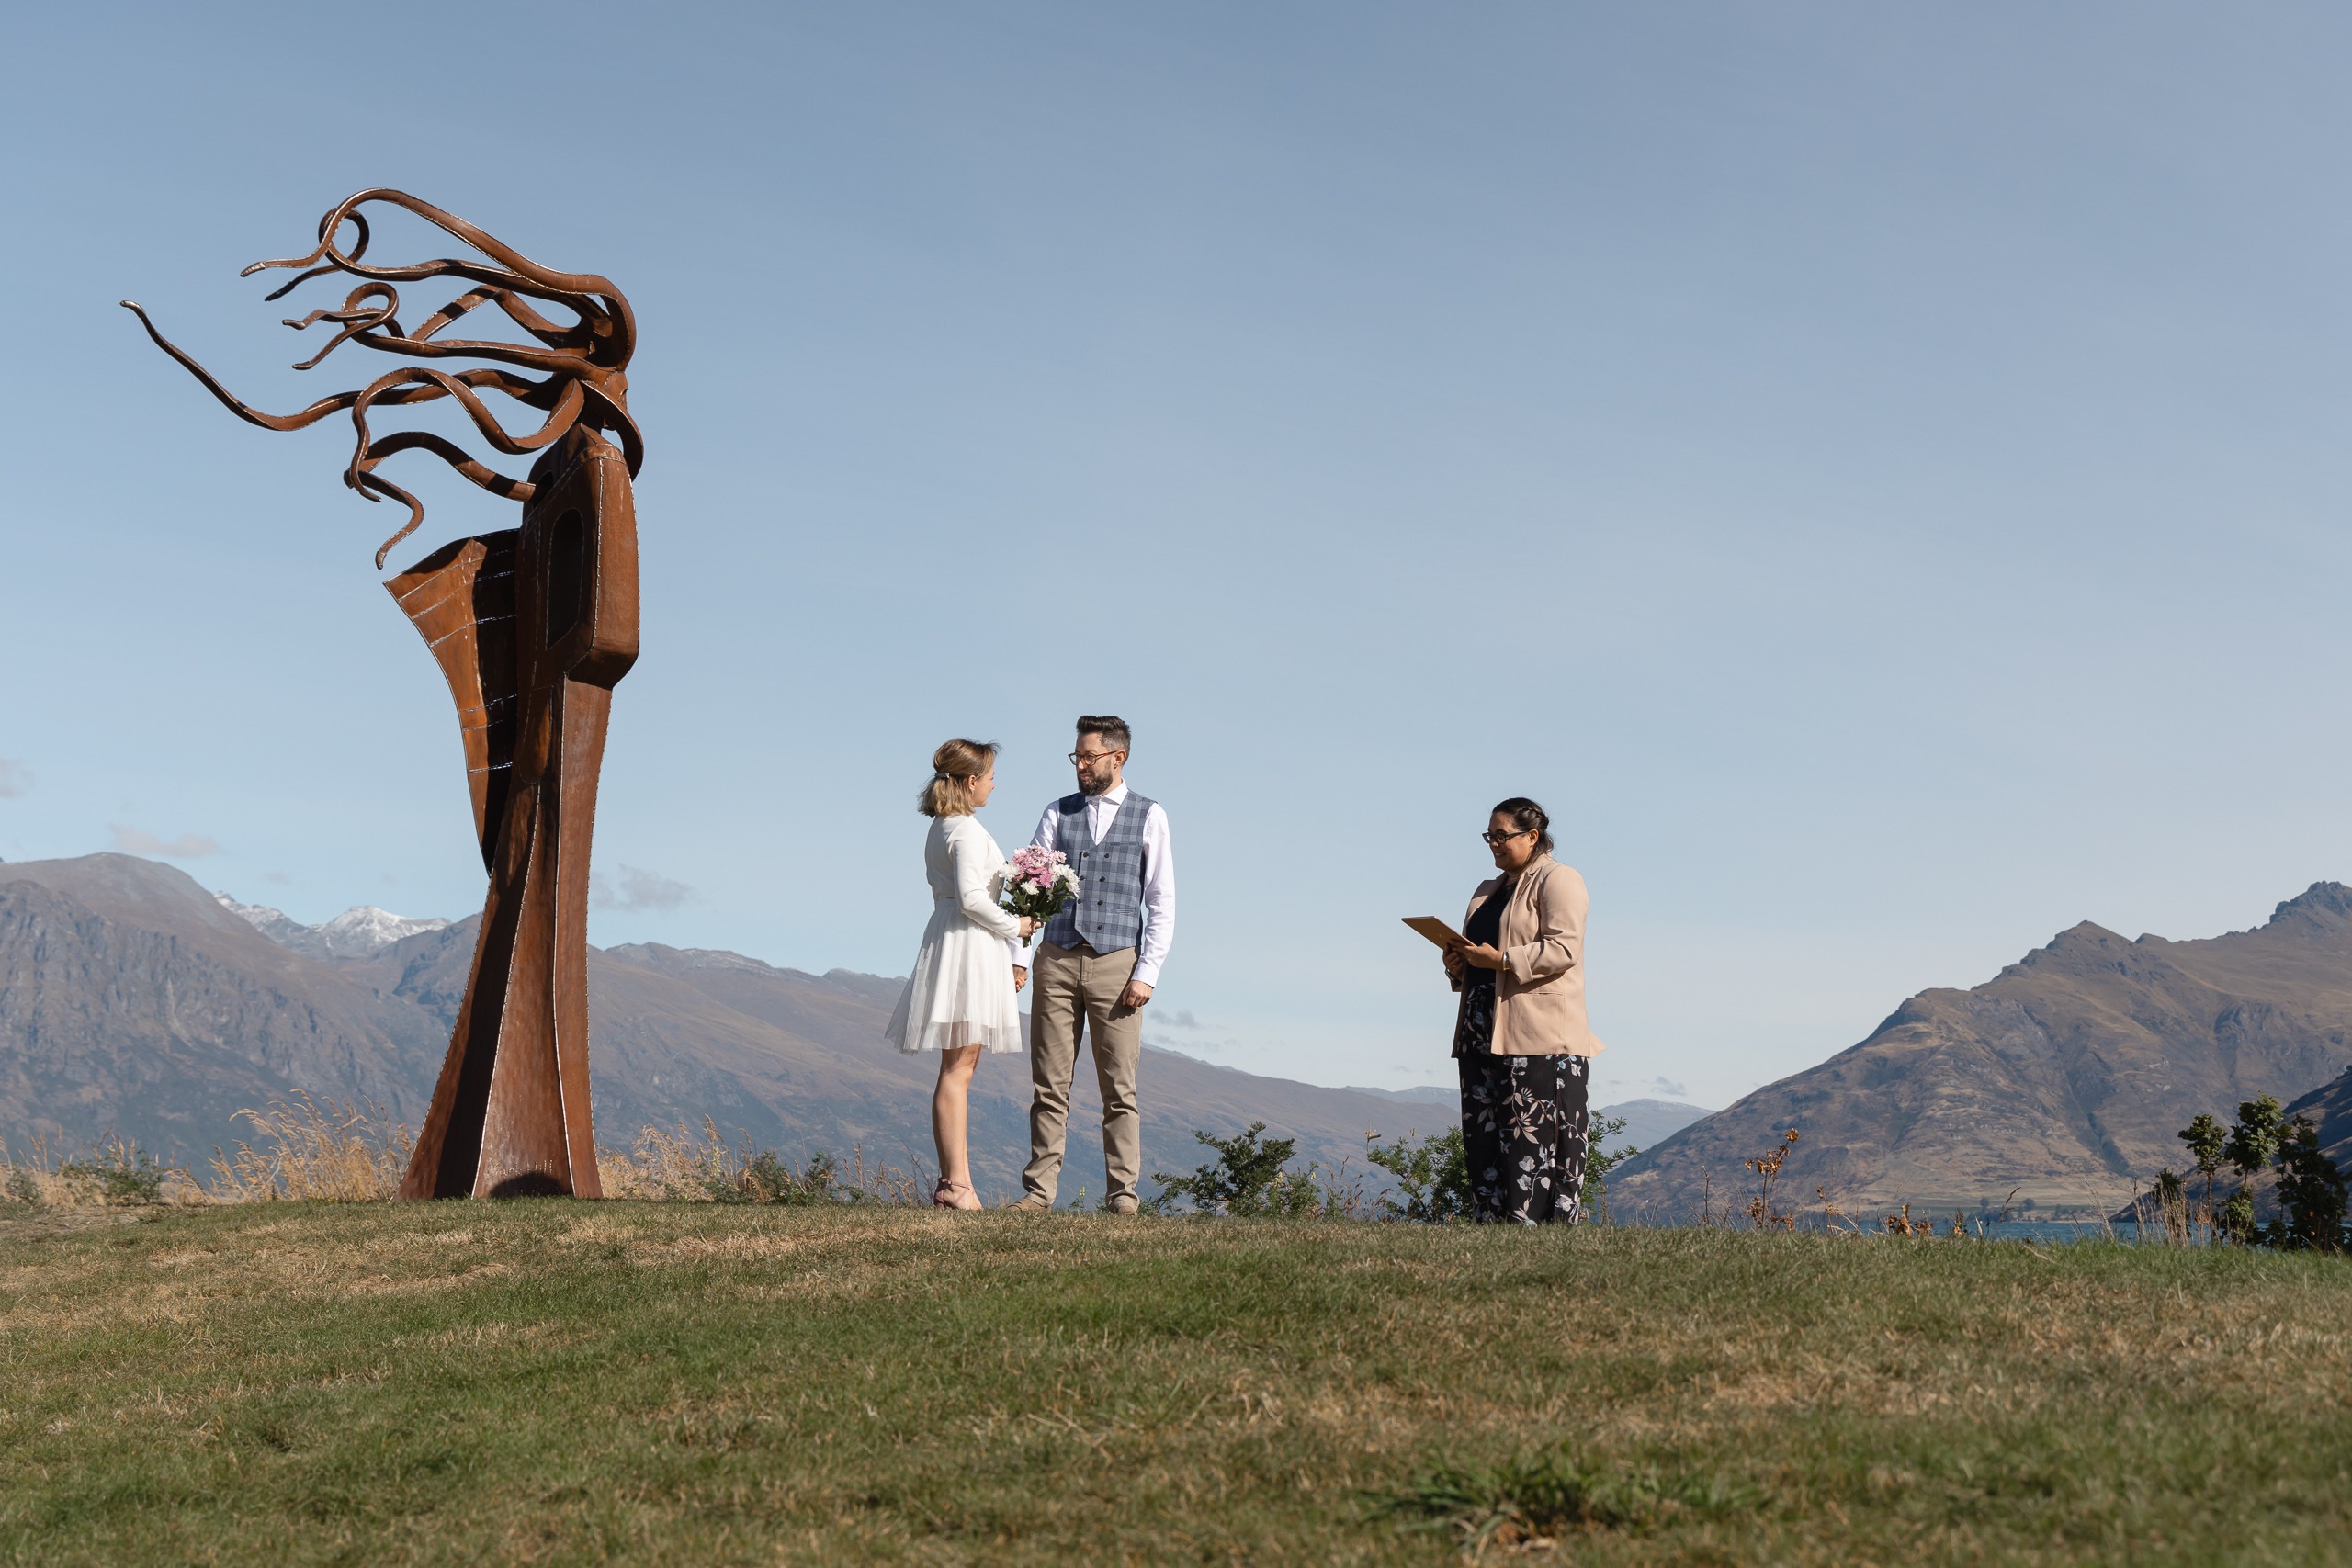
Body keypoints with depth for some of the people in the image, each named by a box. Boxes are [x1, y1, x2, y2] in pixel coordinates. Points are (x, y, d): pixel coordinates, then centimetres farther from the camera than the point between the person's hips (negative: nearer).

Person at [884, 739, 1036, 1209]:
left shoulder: (941, 828, 18)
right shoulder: (967, 830, -11)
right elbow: (971, 897, -20)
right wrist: (1013, 927, -7)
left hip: (949, 938, 10)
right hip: (968, 946, -10)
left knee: (958, 1070, 9)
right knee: (958, 1069, -10)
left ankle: (951, 1181, 10)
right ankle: (956, 1184, -9)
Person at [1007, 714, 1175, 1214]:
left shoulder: (1149, 817, 6)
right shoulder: (1058, 814, 12)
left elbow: (1162, 903, 2)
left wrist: (1147, 972, -6)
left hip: (1116, 962, -2)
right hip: (1057, 958, 2)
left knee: (1119, 1088, 0)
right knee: (1049, 1084, 3)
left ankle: (1123, 1193, 5)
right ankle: (1038, 1190, 6)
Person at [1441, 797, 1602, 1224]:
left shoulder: (1558, 880, -2)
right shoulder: (1488, 891, 24)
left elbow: (1564, 949, -14)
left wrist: (1501, 960, -19)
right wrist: (1459, 966, 8)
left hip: (1541, 1036, -8)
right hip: (1484, 1033, 8)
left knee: (1536, 1134, -11)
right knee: (1483, 1134, 4)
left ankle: (1551, 1224, -10)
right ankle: (1488, 1221, 6)